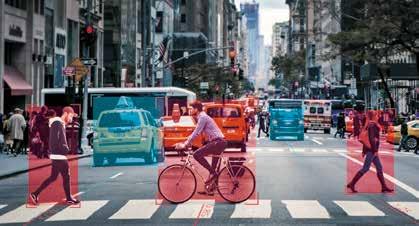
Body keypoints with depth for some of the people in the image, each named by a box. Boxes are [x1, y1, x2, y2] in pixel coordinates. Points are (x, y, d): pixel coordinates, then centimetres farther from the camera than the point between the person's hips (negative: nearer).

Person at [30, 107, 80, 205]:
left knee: (53, 177, 12)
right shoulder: (58, 123, -15)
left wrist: (65, 148, 4)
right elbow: (55, 142, -23)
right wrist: (66, 149, -15)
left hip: (56, 155, 10)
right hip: (59, 156, -10)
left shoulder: (60, 124, 17)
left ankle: (35, 194, 11)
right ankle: (69, 199, 11)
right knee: (66, 176, 1)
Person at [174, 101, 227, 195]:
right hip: (219, 142, 10)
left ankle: (212, 173, -14)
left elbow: (196, 133, -17)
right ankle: (210, 189, 16)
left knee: (197, 154, -17)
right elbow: (196, 133, 25)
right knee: (213, 168, 13)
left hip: (218, 142, -10)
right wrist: (185, 143, 20)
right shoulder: (202, 117, 21)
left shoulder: (202, 117, -11)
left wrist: (184, 145, -16)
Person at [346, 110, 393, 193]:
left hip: (371, 150, 10)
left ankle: (384, 187, 11)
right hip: (371, 150, -10)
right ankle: (352, 184, -3)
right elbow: (372, 138, -22)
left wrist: (364, 151, 18)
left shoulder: (369, 125, 15)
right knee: (365, 168, -7)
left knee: (379, 168, 10)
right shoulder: (372, 125, -14)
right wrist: (375, 150, -21)